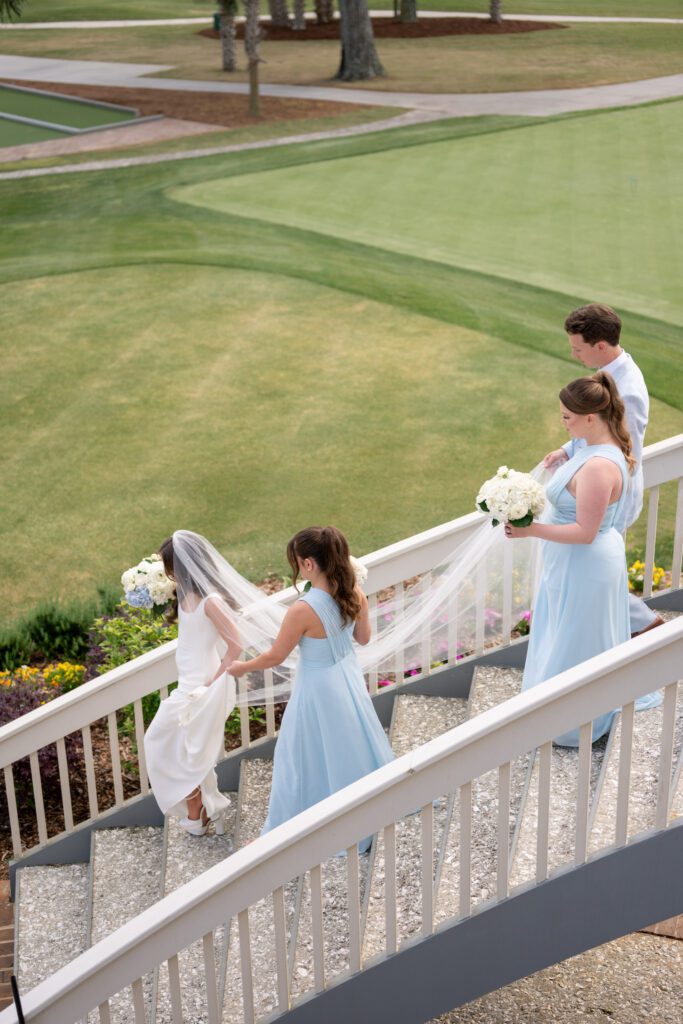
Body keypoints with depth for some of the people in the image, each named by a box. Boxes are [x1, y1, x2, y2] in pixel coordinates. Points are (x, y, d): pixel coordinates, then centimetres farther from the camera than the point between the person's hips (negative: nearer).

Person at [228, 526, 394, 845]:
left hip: (319, 692, -6)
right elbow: (363, 637, 4)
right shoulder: (355, 594, -12)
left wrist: (240, 668, 0)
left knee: (308, 764, 9)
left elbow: (275, 657, -17)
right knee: (354, 747, 27)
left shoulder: (303, 610, -30)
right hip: (349, 681, 6)